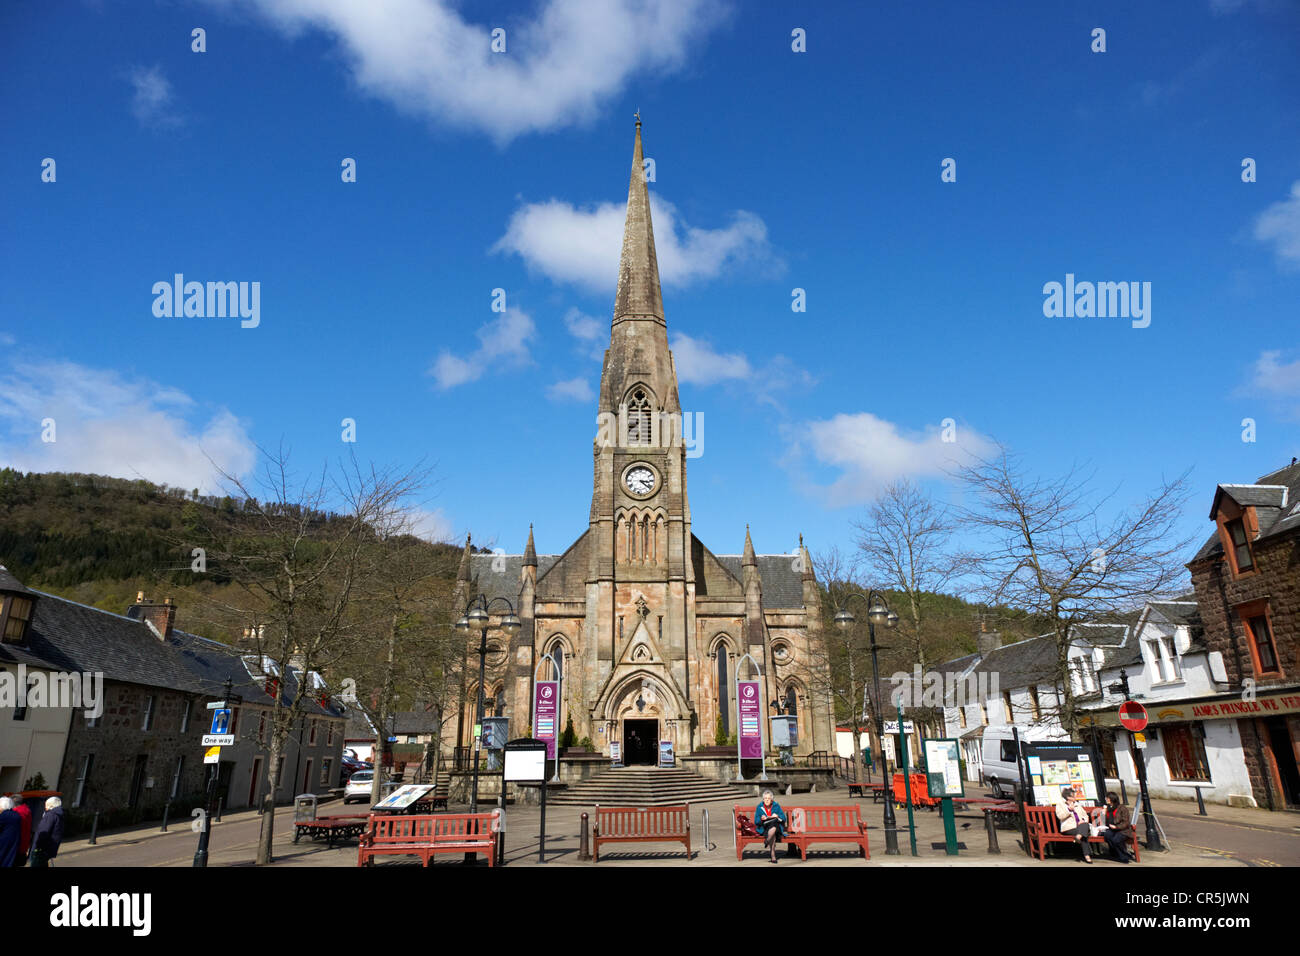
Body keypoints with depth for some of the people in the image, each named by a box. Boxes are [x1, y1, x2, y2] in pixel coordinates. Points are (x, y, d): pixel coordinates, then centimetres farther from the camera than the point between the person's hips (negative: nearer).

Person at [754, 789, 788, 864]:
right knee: (773, 836, -35)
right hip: (764, 828, 0)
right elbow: (756, 821, 4)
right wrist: (761, 819, -18)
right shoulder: (759, 807, 7)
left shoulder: (776, 806, 8)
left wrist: (777, 816, -16)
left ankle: (767, 841, -26)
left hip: (777, 827, 1)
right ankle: (773, 856, -31)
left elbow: (783, 818, 5)